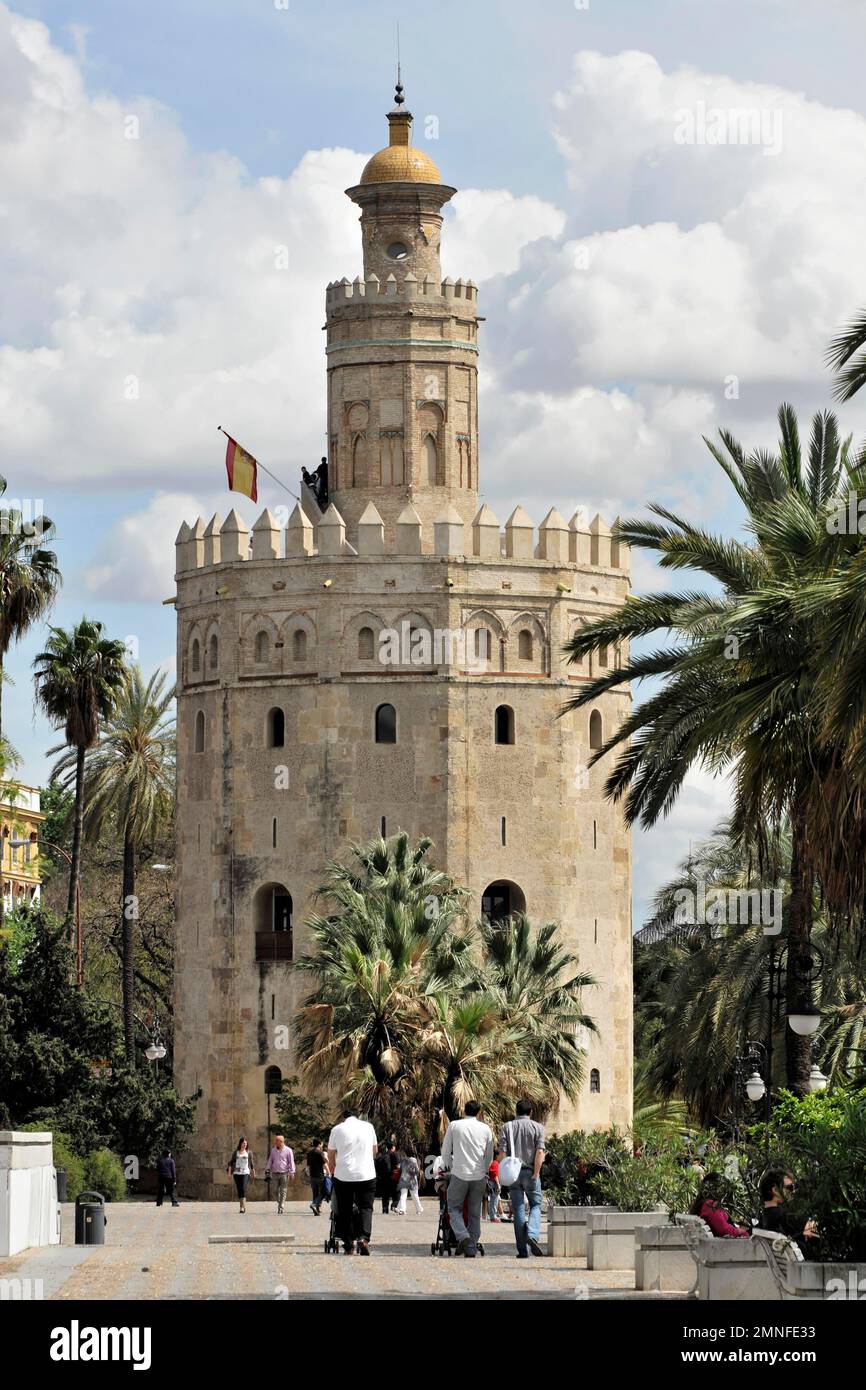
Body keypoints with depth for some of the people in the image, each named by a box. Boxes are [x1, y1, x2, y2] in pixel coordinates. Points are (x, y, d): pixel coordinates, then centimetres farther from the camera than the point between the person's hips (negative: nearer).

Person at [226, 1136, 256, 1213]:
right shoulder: (236, 1153, 9)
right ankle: (243, 1206, 15)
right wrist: (229, 1172, -3)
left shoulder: (249, 1153, 7)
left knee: (243, 1190, -17)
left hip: (245, 1173, -2)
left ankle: (242, 1207, -21)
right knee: (239, 1190, 4)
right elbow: (231, 1162, 8)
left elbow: (252, 1164, 12)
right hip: (237, 1173, 2)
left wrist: (254, 1174, 13)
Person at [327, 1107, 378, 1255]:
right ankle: (364, 1237, -17)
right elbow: (375, 1150, 19)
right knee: (366, 1207, 4)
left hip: (343, 1176, -1)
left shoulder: (337, 1129, 2)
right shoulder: (368, 1127, 7)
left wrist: (333, 1171, 26)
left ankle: (348, 1243, 8)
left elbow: (331, 1156, 8)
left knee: (345, 1210, 9)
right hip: (367, 1175, 1)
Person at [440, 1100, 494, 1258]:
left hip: (459, 1174, -2)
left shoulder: (454, 1126, 3)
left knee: (454, 1209, 7)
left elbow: (445, 1152, 7)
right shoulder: (485, 1129, 7)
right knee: (475, 1213, 9)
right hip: (479, 1176, 2)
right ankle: (471, 1248, 7)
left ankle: (463, 1237, -16)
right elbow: (489, 1157, 11)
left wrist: (450, 1167, 23)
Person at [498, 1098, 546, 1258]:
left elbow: (502, 1152, -3)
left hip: (513, 1173, 2)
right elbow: (540, 1152, -10)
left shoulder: (507, 1127, 6)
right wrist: (536, 1174, -10)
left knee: (518, 1209, 4)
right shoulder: (537, 1127, 1)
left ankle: (522, 1250, 3)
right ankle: (532, 1235, -17)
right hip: (530, 1171, -2)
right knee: (535, 1205, 11)